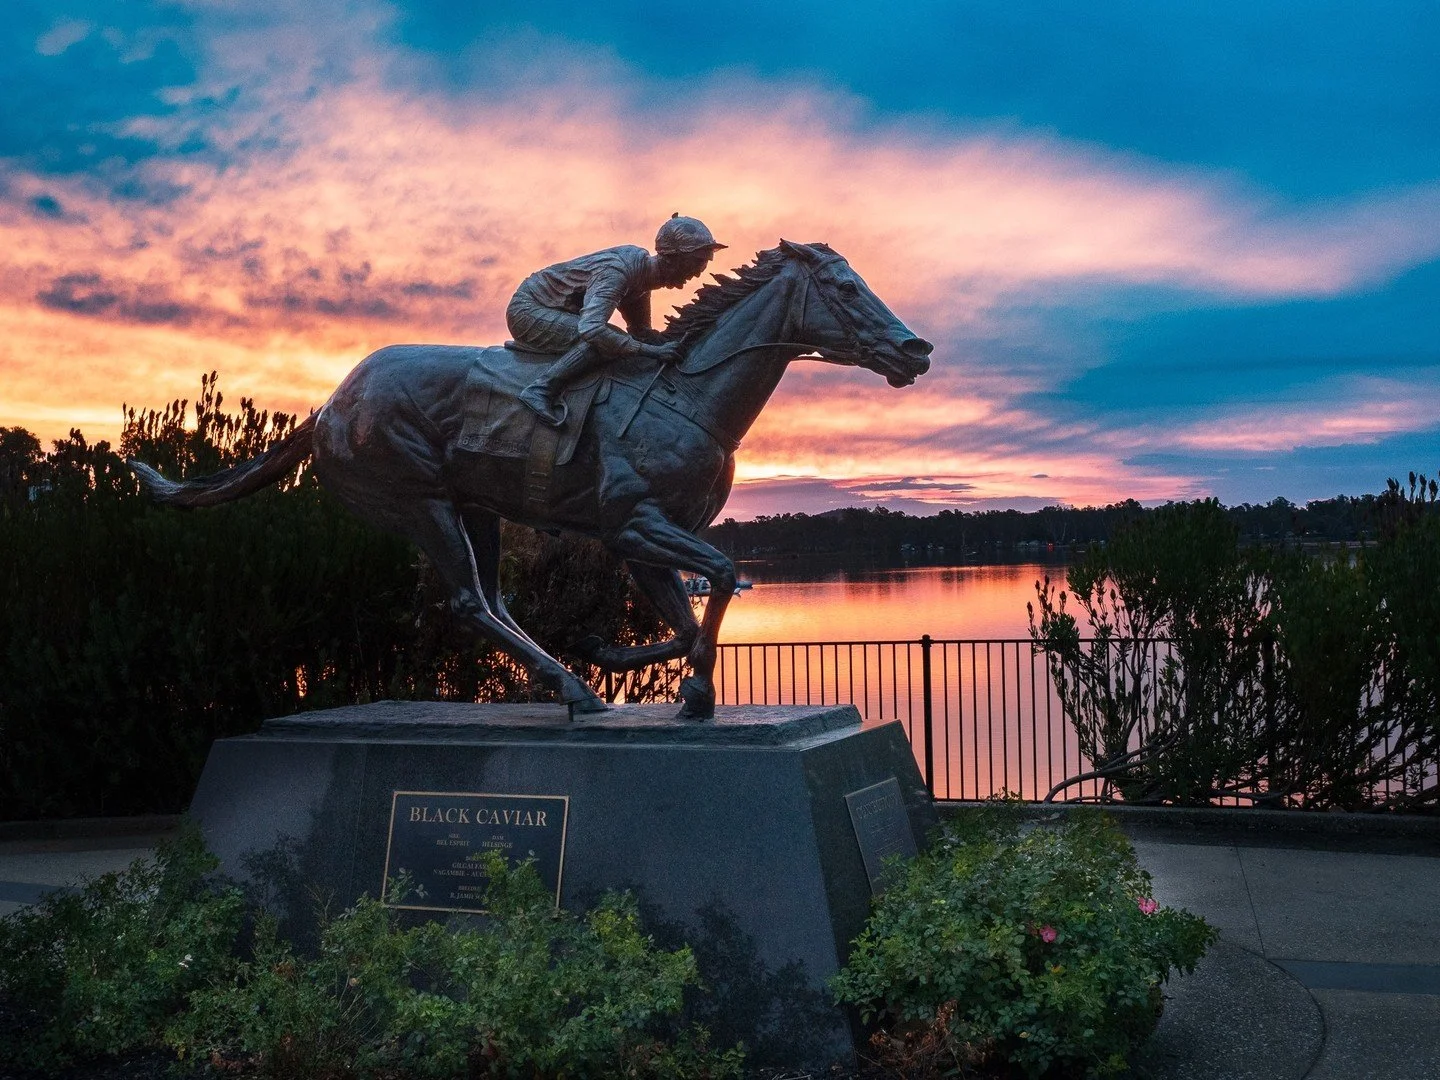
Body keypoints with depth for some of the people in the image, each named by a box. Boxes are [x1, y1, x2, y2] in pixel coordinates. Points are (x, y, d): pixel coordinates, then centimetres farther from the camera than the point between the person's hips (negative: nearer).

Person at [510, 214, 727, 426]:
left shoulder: (642, 270, 0)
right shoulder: (617, 271, -29)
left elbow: (640, 331, 10)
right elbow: (591, 328, -42)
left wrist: (672, 345, -10)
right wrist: (654, 351, -38)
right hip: (527, 310, -10)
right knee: (605, 340, -27)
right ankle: (541, 390, -25)